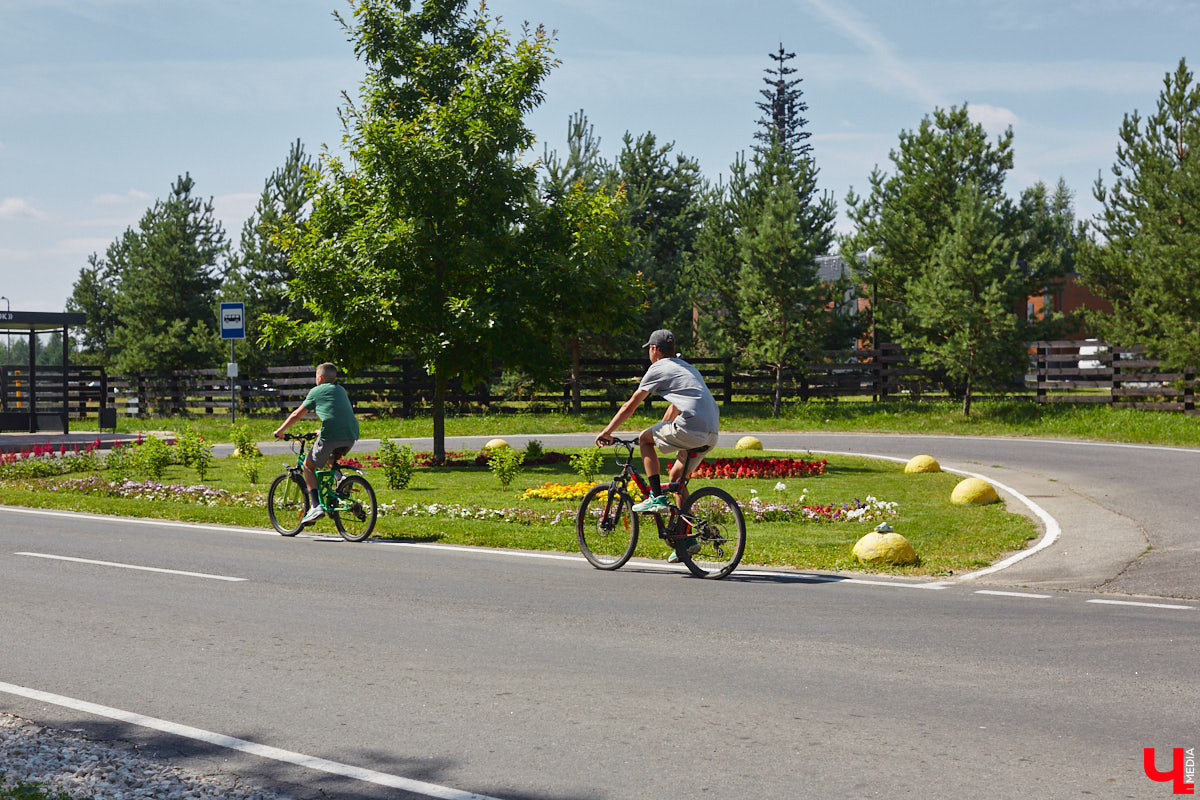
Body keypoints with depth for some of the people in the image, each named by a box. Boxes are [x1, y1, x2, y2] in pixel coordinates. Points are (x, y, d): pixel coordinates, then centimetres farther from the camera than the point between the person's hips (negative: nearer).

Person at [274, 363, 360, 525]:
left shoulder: (316, 391, 11)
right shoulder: (341, 390, 27)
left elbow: (297, 415, 11)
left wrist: (280, 431, 24)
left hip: (331, 435, -6)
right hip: (351, 436, 6)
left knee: (308, 465, 13)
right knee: (330, 461, 34)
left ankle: (317, 506, 0)